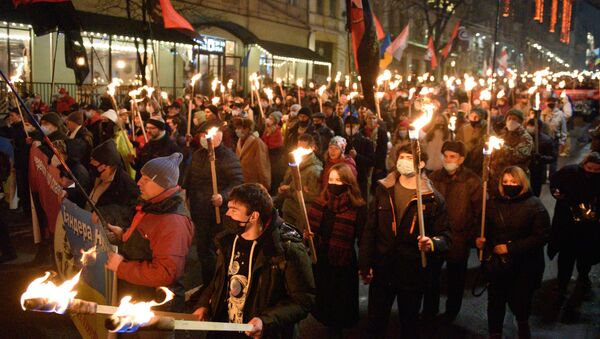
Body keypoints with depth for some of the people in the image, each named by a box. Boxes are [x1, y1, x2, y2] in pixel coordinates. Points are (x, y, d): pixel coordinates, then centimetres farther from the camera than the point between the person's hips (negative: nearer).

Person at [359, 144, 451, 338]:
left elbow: (445, 236, -5)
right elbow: (370, 230, 2)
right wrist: (365, 264, -2)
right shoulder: (383, 191, 2)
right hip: (382, 271, 2)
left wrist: (432, 243, -28)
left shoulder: (433, 198, -6)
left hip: (413, 273, -1)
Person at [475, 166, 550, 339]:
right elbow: (485, 229, 12)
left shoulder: (534, 205, -8)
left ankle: (523, 324, 43)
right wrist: (480, 239, -12)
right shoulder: (493, 204, 4)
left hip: (524, 267, -3)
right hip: (496, 264, 3)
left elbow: (541, 236, -14)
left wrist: (511, 248, -19)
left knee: (519, 302, 9)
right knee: (495, 303, 10)